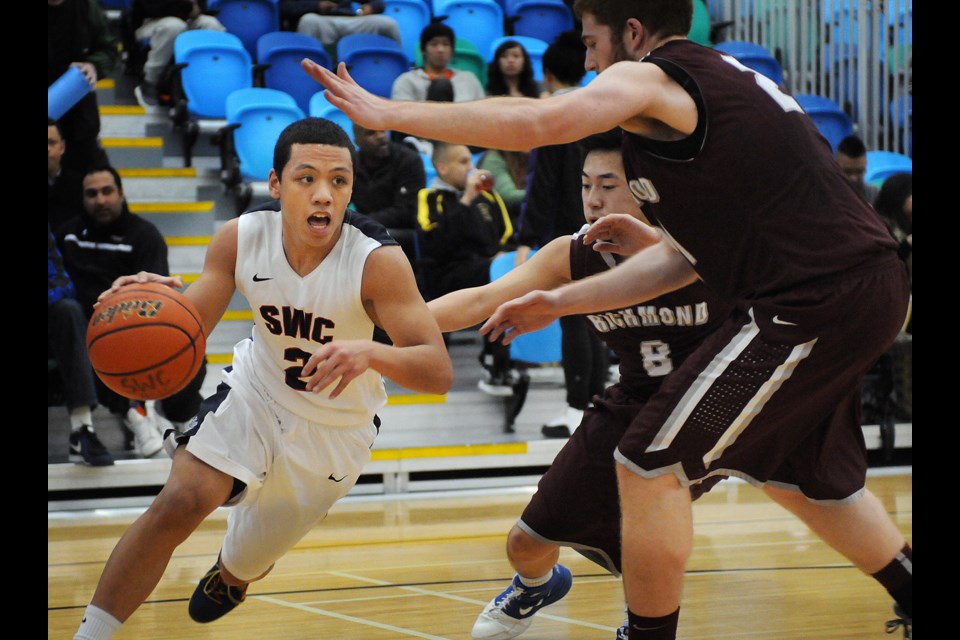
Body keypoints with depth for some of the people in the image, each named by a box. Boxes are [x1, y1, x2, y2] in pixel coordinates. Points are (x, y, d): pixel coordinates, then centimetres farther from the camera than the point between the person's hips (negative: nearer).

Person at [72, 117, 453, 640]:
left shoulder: (378, 262, -31)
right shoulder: (241, 239, -22)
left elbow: (439, 372, -35)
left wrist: (369, 353, -56)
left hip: (334, 432, -1)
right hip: (255, 394, 1)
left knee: (245, 565, 14)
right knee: (179, 503, -23)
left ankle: (228, 577, 54)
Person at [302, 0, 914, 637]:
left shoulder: (650, 78, -5)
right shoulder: (719, 80, 22)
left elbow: (532, 122, -20)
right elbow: (689, 255, 23)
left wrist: (388, 113, -13)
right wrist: (561, 302, 24)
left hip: (814, 304, -10)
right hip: (868, 290, 10)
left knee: (649, 466, -3)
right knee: (799, 475, 30)